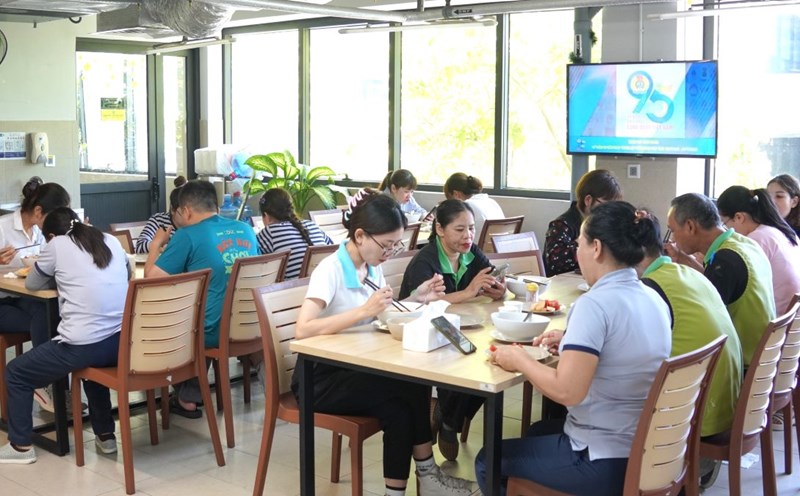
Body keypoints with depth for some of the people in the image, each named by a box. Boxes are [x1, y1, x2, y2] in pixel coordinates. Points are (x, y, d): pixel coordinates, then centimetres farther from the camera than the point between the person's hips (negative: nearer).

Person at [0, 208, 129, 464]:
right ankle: (105, 435, 39)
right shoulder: (111, 241, 15)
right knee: (93, 362, 40)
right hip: (122, 341, 6)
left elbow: (32, 284, 19)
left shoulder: (56, 245, 4)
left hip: (82, 346, -5)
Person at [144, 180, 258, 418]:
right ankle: (191, 392, 37)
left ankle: (187, 398, 31)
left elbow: (151, 278, -12)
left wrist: (156, 245, 6)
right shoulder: (246, 230, 8)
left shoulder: (187, 236, -12)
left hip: (213, 332, -6)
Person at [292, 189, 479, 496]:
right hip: (320, 378, -7)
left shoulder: (373, 267, 3)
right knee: (413, 388, -21)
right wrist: (364, 310, -39)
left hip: (354, 369, 7)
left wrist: (415, 299, -4)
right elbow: (303, 330, -33)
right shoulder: (330, 269, -20)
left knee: (400, 410, -22)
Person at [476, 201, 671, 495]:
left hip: (607, 463, -9)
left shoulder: (594, 304, -23)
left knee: (488, 460, 12)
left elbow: (566, 391, -29)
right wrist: (572, 343, 12)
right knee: (540, 431, 34)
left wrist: (519, 359, -13)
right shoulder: (655, 299, 3)